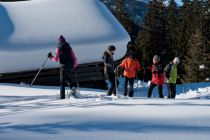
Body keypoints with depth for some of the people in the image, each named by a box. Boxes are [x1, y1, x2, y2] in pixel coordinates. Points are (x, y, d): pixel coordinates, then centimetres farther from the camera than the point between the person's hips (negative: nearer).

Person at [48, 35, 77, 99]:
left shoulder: (58, 49, -2)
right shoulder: (69, 48, 8)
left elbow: (56, 59, -5)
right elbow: (74, 58, 7)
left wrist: (50, 57, 14)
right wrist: (75, 65, 24)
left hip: (63, 66, -3)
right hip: (70, 66, 4)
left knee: (62, 82, 4)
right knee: (67, 77, 29)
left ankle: (62, 96, 0)